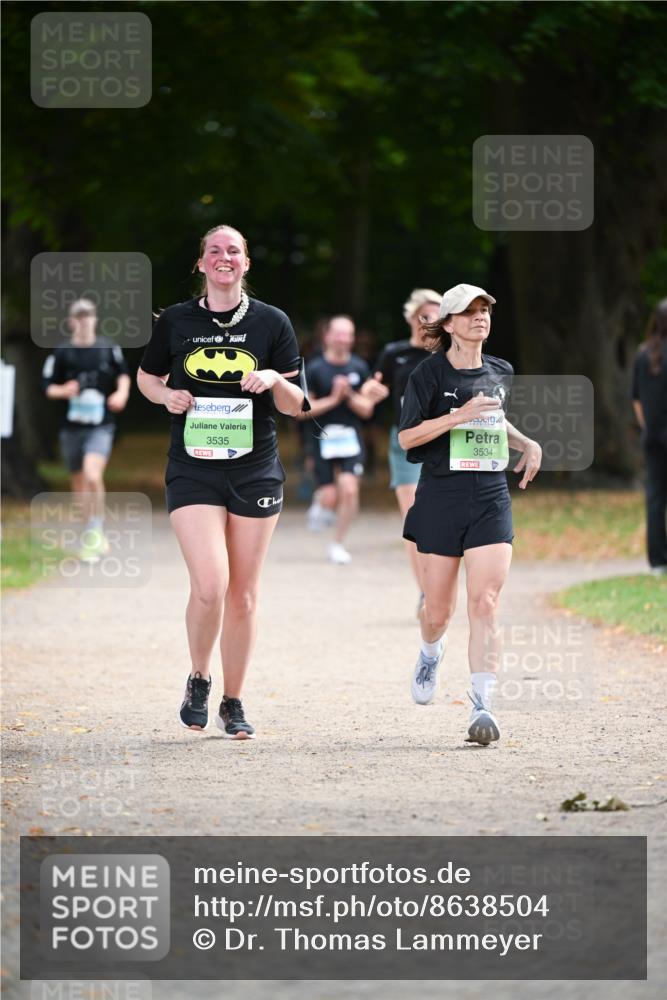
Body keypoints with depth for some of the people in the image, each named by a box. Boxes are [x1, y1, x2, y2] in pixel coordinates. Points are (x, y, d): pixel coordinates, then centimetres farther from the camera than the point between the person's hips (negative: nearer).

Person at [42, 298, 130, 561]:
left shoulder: (109, 349, 1)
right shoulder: (61, 353, 0)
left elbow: (123, 373, 16)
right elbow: (48, 386, 5)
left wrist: (122, 392, -3)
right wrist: (64, 390, -16)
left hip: (100, 427, -2)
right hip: (71, 427, 2)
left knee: (93, 475, -24)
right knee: (79, 483, 11)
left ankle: (95, 532, -13)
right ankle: (91, 534, 30)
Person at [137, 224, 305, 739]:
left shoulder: (272, 322, 3)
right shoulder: (175, 321, 3)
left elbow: (296, 405, 6)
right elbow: (147, 377, 18)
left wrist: (274, 380, -14)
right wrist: (166, 395, -4)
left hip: (256, 472, 1)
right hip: (193, 472, -1)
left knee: (243, 594, 5)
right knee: (210, 585, -16)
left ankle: (233, 702, 18)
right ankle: (199, 679, 9)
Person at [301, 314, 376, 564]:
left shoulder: (359, 368, 5)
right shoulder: (315, 369, -3)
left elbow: (367, 409, 5)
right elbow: (303, 409, -5)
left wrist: (350, 396, -12)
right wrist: (333, 400, -12)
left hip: (351, 439, 2)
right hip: (324, 438, -2)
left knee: (349, 491, -14)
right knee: (330, 500, -4)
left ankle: (338, 544, 3)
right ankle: (320, 500, 35)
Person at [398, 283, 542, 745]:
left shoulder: (501, 373, 12)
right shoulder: (430, 373, -4)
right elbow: (407, 437, -9)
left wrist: (527, 443, 13)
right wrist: (459, 416, -19)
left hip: (491, 498, 2)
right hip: (441, 498, -2)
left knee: (486, 602, -13)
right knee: (439, 608, 6)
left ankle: (483, 707, -17)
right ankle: (432, 651, 44)